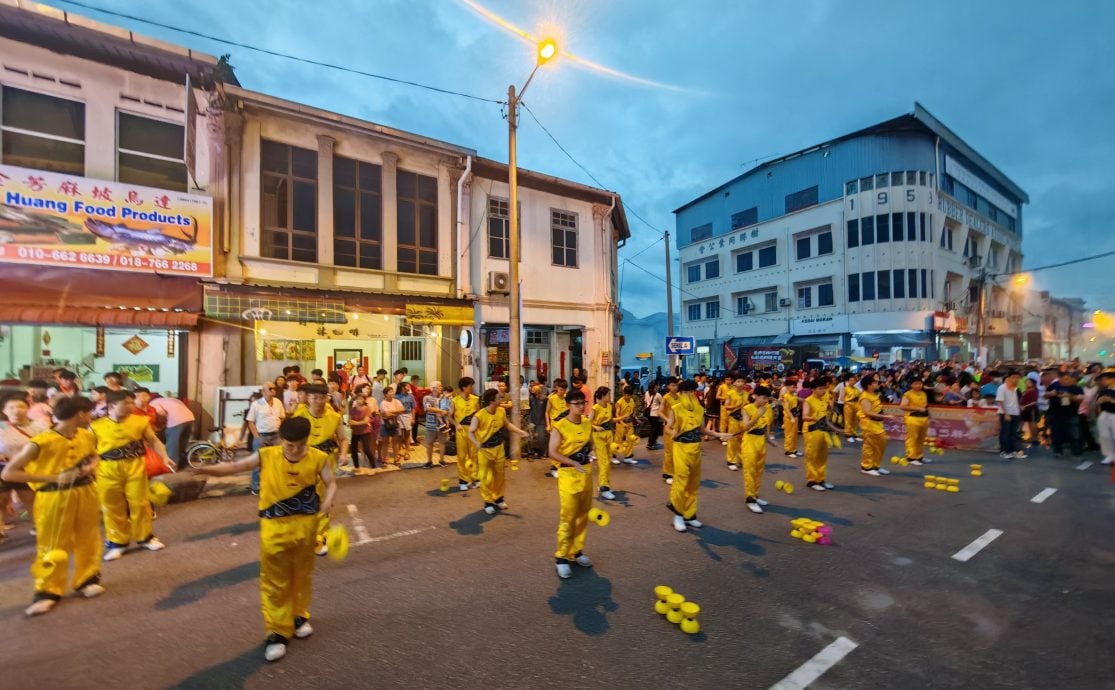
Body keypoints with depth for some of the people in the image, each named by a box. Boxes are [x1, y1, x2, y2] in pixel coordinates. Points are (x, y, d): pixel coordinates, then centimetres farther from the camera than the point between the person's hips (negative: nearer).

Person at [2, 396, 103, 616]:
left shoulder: (88, 436, -1)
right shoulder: (41, 443, -19)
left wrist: (92, 466, -4)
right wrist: (53, 478, -23)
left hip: (86, 493, 5)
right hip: (55, 498, -5)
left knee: (88, 539, 14)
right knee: (53, 546, 6)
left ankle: (87, 579, 30)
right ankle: (48, 591, 23)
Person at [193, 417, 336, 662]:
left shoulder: (318, 458, -12)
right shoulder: (266, 456, -11)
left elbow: (330, 483, -5)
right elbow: (235, 466, -6)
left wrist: (326, 503, -22)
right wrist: (207, 469, -22)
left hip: (305, 525, 1)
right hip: (274, 527, 0)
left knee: (302, 575, 19)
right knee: (275, 581, 9)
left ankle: (299, 616, 42)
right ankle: (278, 631, 25)